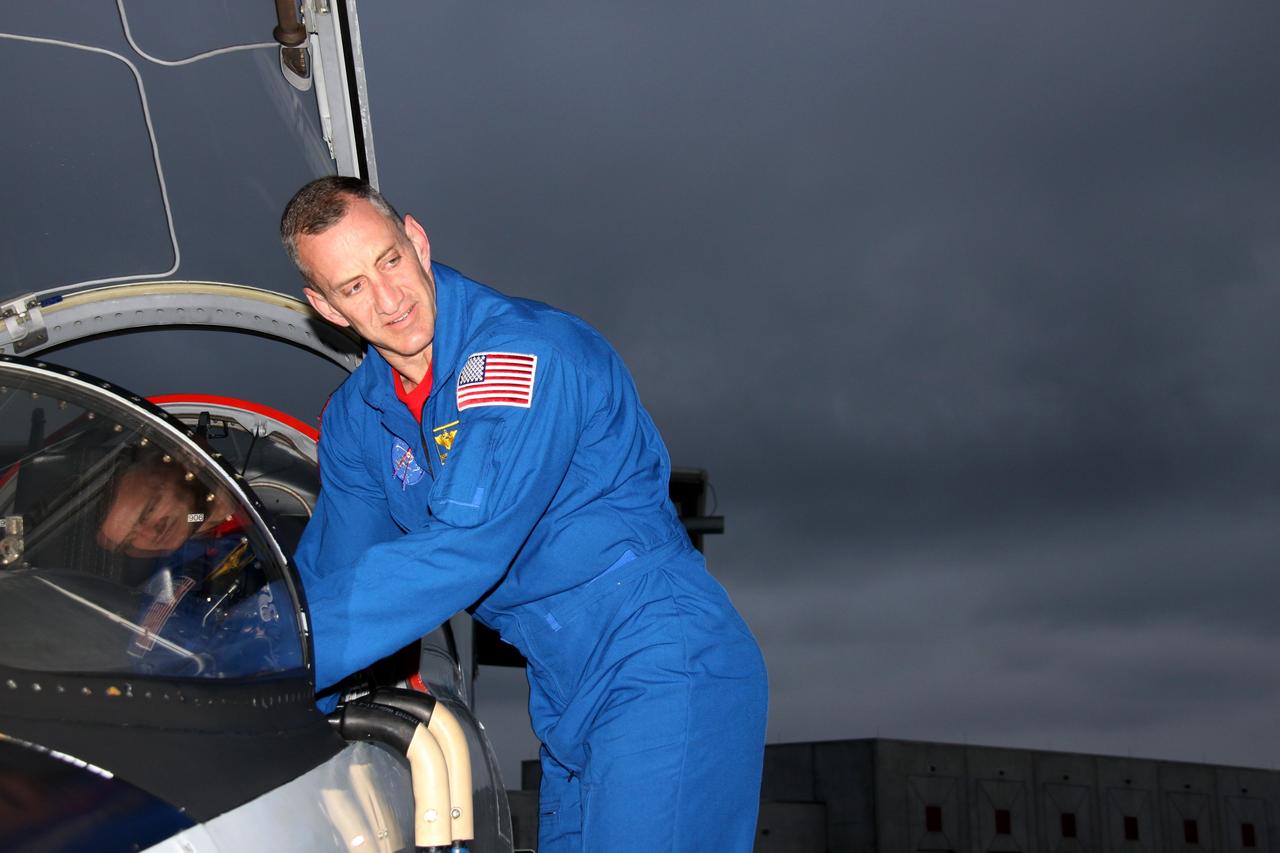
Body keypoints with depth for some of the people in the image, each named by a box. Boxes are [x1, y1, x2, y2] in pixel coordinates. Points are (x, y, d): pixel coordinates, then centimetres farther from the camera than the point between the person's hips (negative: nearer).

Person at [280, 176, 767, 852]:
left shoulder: (522, 350, -19)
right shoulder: (355, 418, 7)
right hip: (567, 703, 8)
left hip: (665, 674, -7)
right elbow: (327, 575, 12)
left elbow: (462, 551, -27)